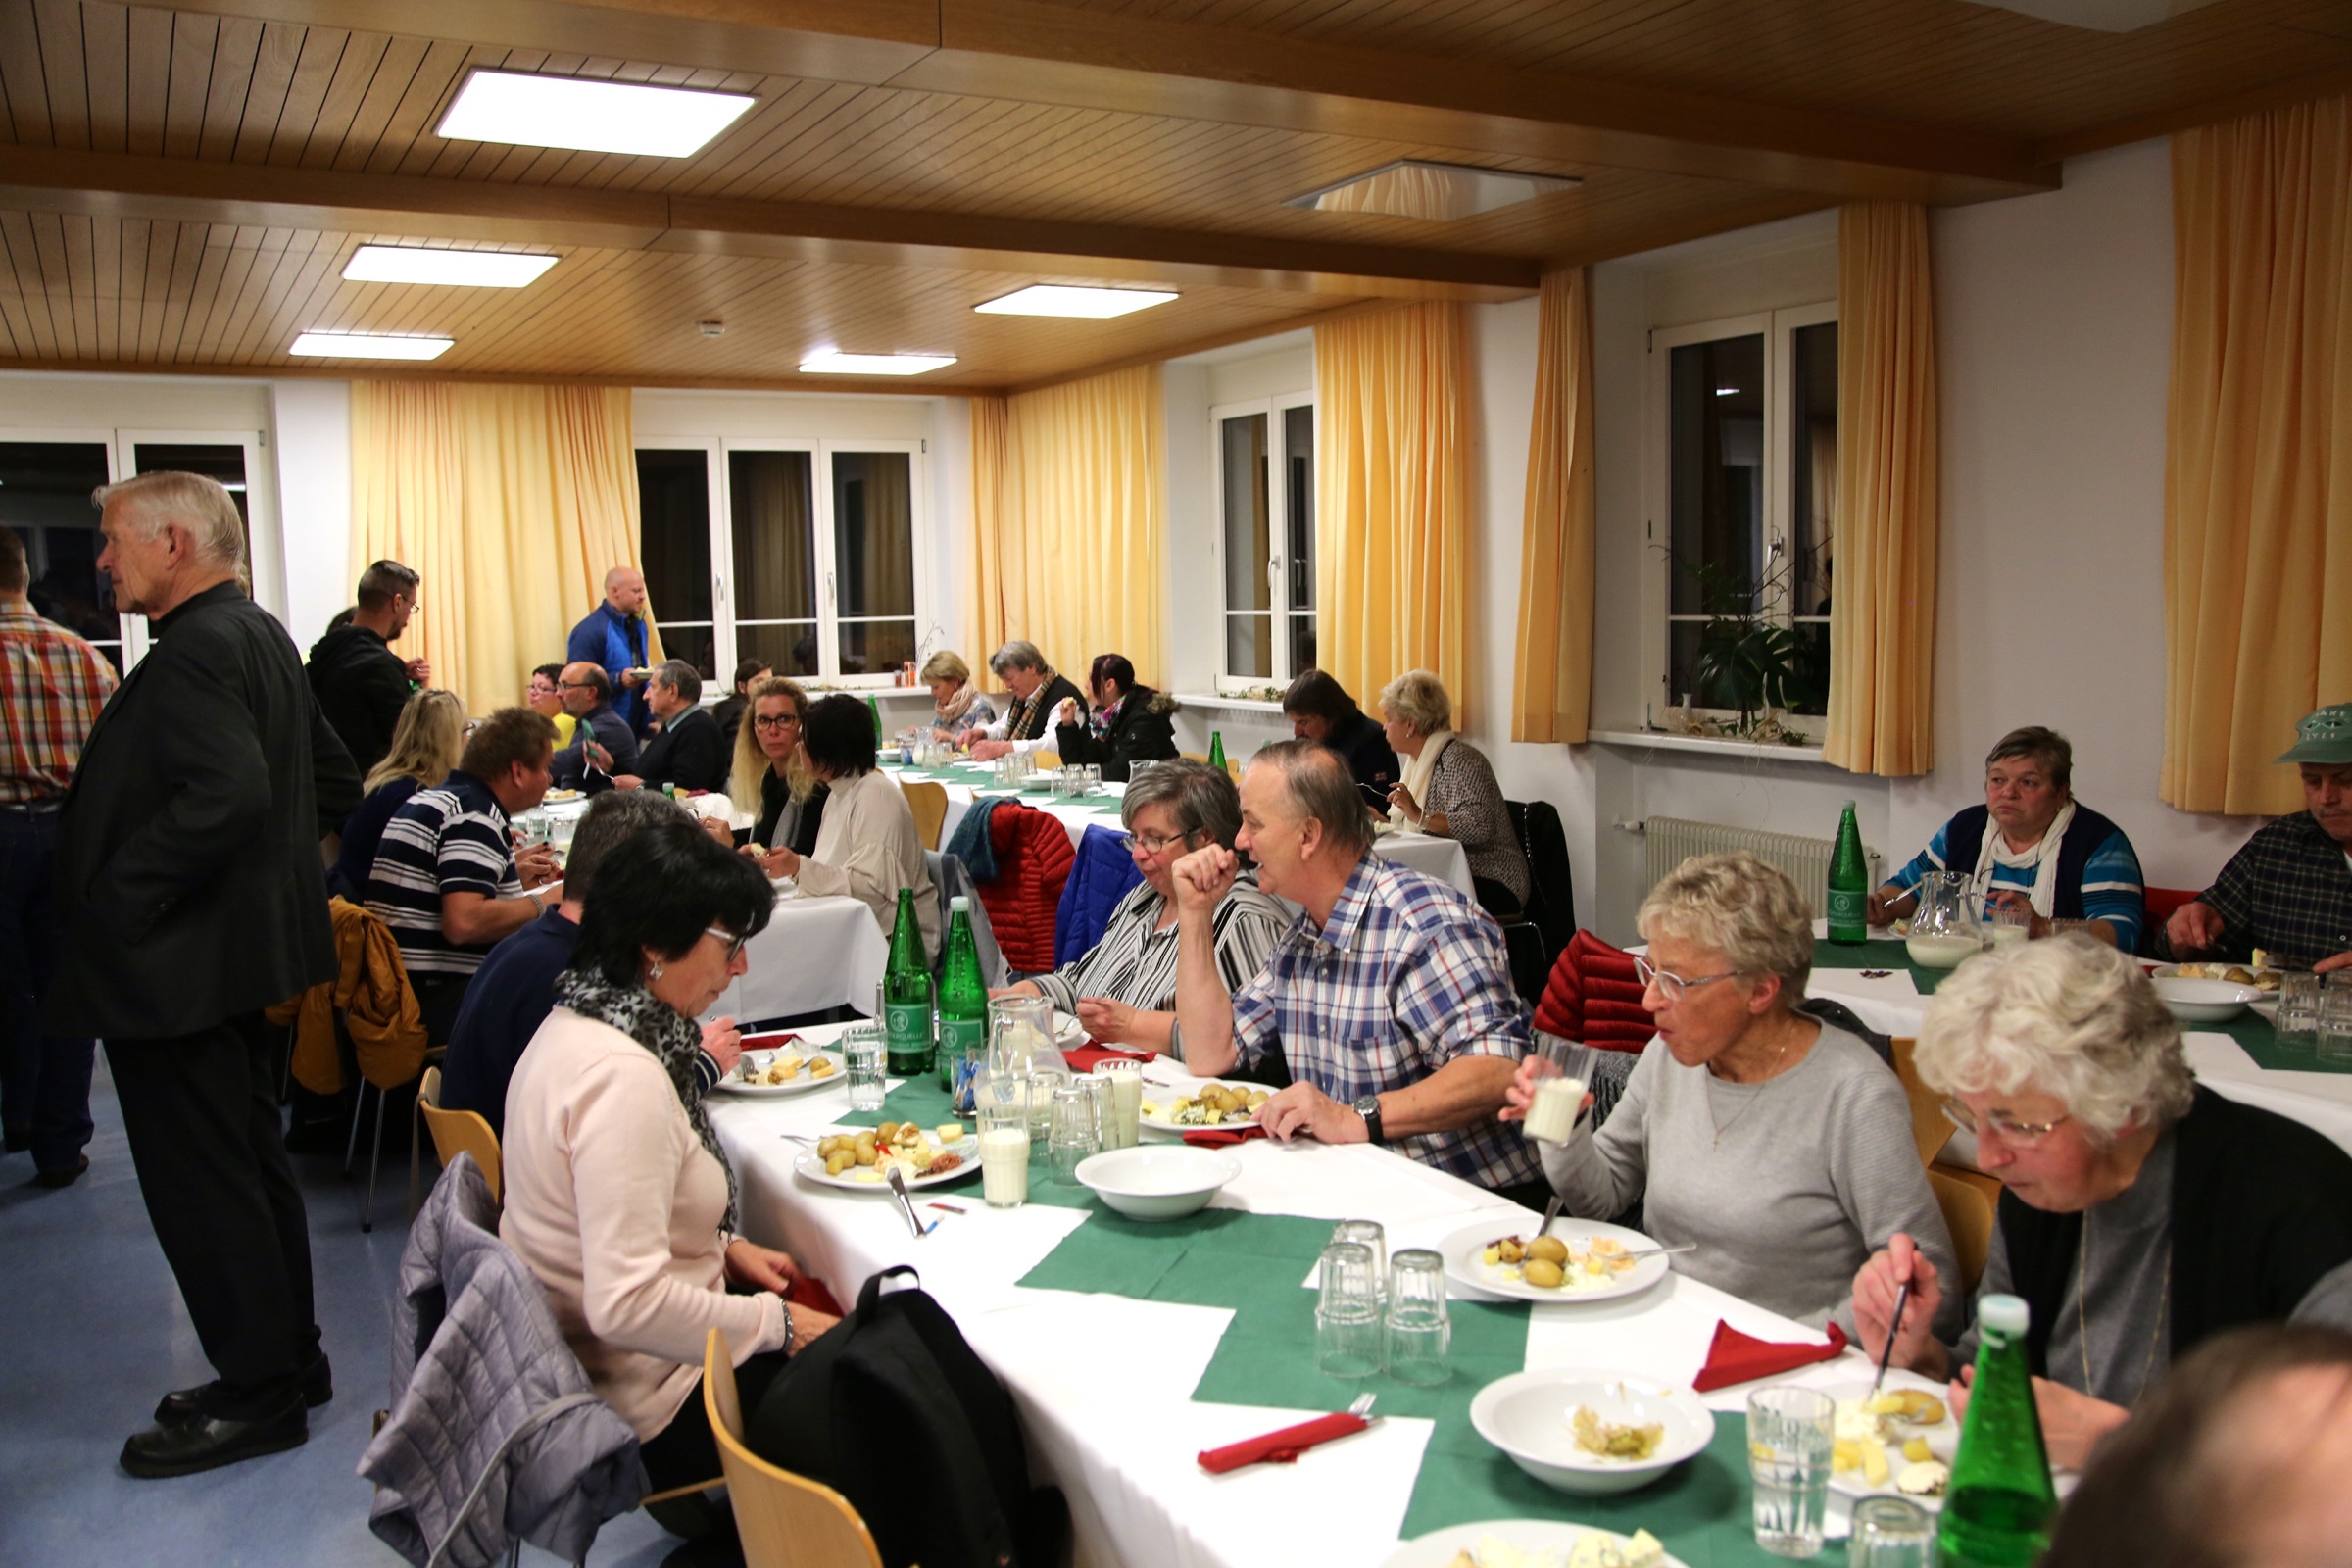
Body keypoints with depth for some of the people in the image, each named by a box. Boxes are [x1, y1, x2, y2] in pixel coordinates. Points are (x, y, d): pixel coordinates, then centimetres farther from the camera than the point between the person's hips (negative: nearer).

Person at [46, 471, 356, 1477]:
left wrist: (113, 902, -22)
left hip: (178, 967, -10)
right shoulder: (261, 637, 12)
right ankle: (289, 1360, 30)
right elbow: (333, 779, 18)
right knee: (252, 1163, 18)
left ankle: (257, 1397, 13)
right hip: (249, 944, 10)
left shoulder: (197, 649, -18)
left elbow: (224, 794, -30)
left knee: (201, 1186, 1)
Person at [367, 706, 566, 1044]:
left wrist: (514, 879, 25)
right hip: (442, 1001, -10)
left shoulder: (431, 799, 17)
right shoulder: (477, 815, -14)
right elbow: (464, 923, -25)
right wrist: (539, 904, -10)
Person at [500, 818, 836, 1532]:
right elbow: (628, 1305, -31)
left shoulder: (577, 1024, 3)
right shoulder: (622, 1076, -28)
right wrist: (774, 1324, -19)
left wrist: (721, 1248, 6)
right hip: (645, 1406, -9)